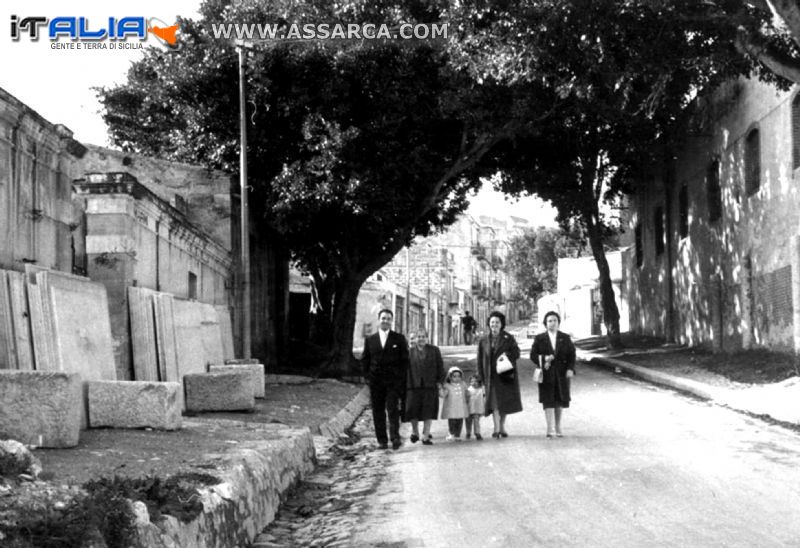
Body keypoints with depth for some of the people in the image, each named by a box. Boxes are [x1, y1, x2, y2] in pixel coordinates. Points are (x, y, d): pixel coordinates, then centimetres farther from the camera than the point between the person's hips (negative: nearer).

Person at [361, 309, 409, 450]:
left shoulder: (399, 339, 5)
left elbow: (405, 360, 5)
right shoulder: (370, 340, 10)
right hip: (375, 382, 2)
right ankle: (382, 440, 7)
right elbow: (364, 360, 14)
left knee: (393, 409, -13)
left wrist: (401, 378, -3)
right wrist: (368, 376, 3)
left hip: (394, 381, -2)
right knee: (378, 412, 2)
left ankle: (395, 438, -15)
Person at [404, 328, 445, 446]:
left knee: (428, 411, 0)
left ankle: (426, 436, 5)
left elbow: (440, 366, 8)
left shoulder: (434, 350, 8)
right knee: (413, 409, -2)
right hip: (413, 386, 0)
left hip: (430, 386, 0)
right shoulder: (409, 351, 6)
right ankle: (415, 432, 21)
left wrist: (439, 381, 0)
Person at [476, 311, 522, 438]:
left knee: (505, 402, 7)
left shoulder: (508, 338, 3)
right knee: (494, 401, -11)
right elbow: (480, 360, 7)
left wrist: (507, 355, -24)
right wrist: (481, 378, 2)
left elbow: (516, 352, -3)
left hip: (506, 375, 1)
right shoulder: (483, 341, 5)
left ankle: (502, 427, 21)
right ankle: (496, 429, -15)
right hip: (492, 375, -1)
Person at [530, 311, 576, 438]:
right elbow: (533, 355, 1)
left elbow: (571, 355, 3)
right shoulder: (539, 339, 4)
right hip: (546, 374, -2)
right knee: (548, 401, -8)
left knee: (560, 401, 8)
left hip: (561, 374, 2)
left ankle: (558, 427, 22)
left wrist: (570, 369, -11)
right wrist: (543, 359, -18)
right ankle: (550, 429, -8)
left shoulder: (565, 338, 7)